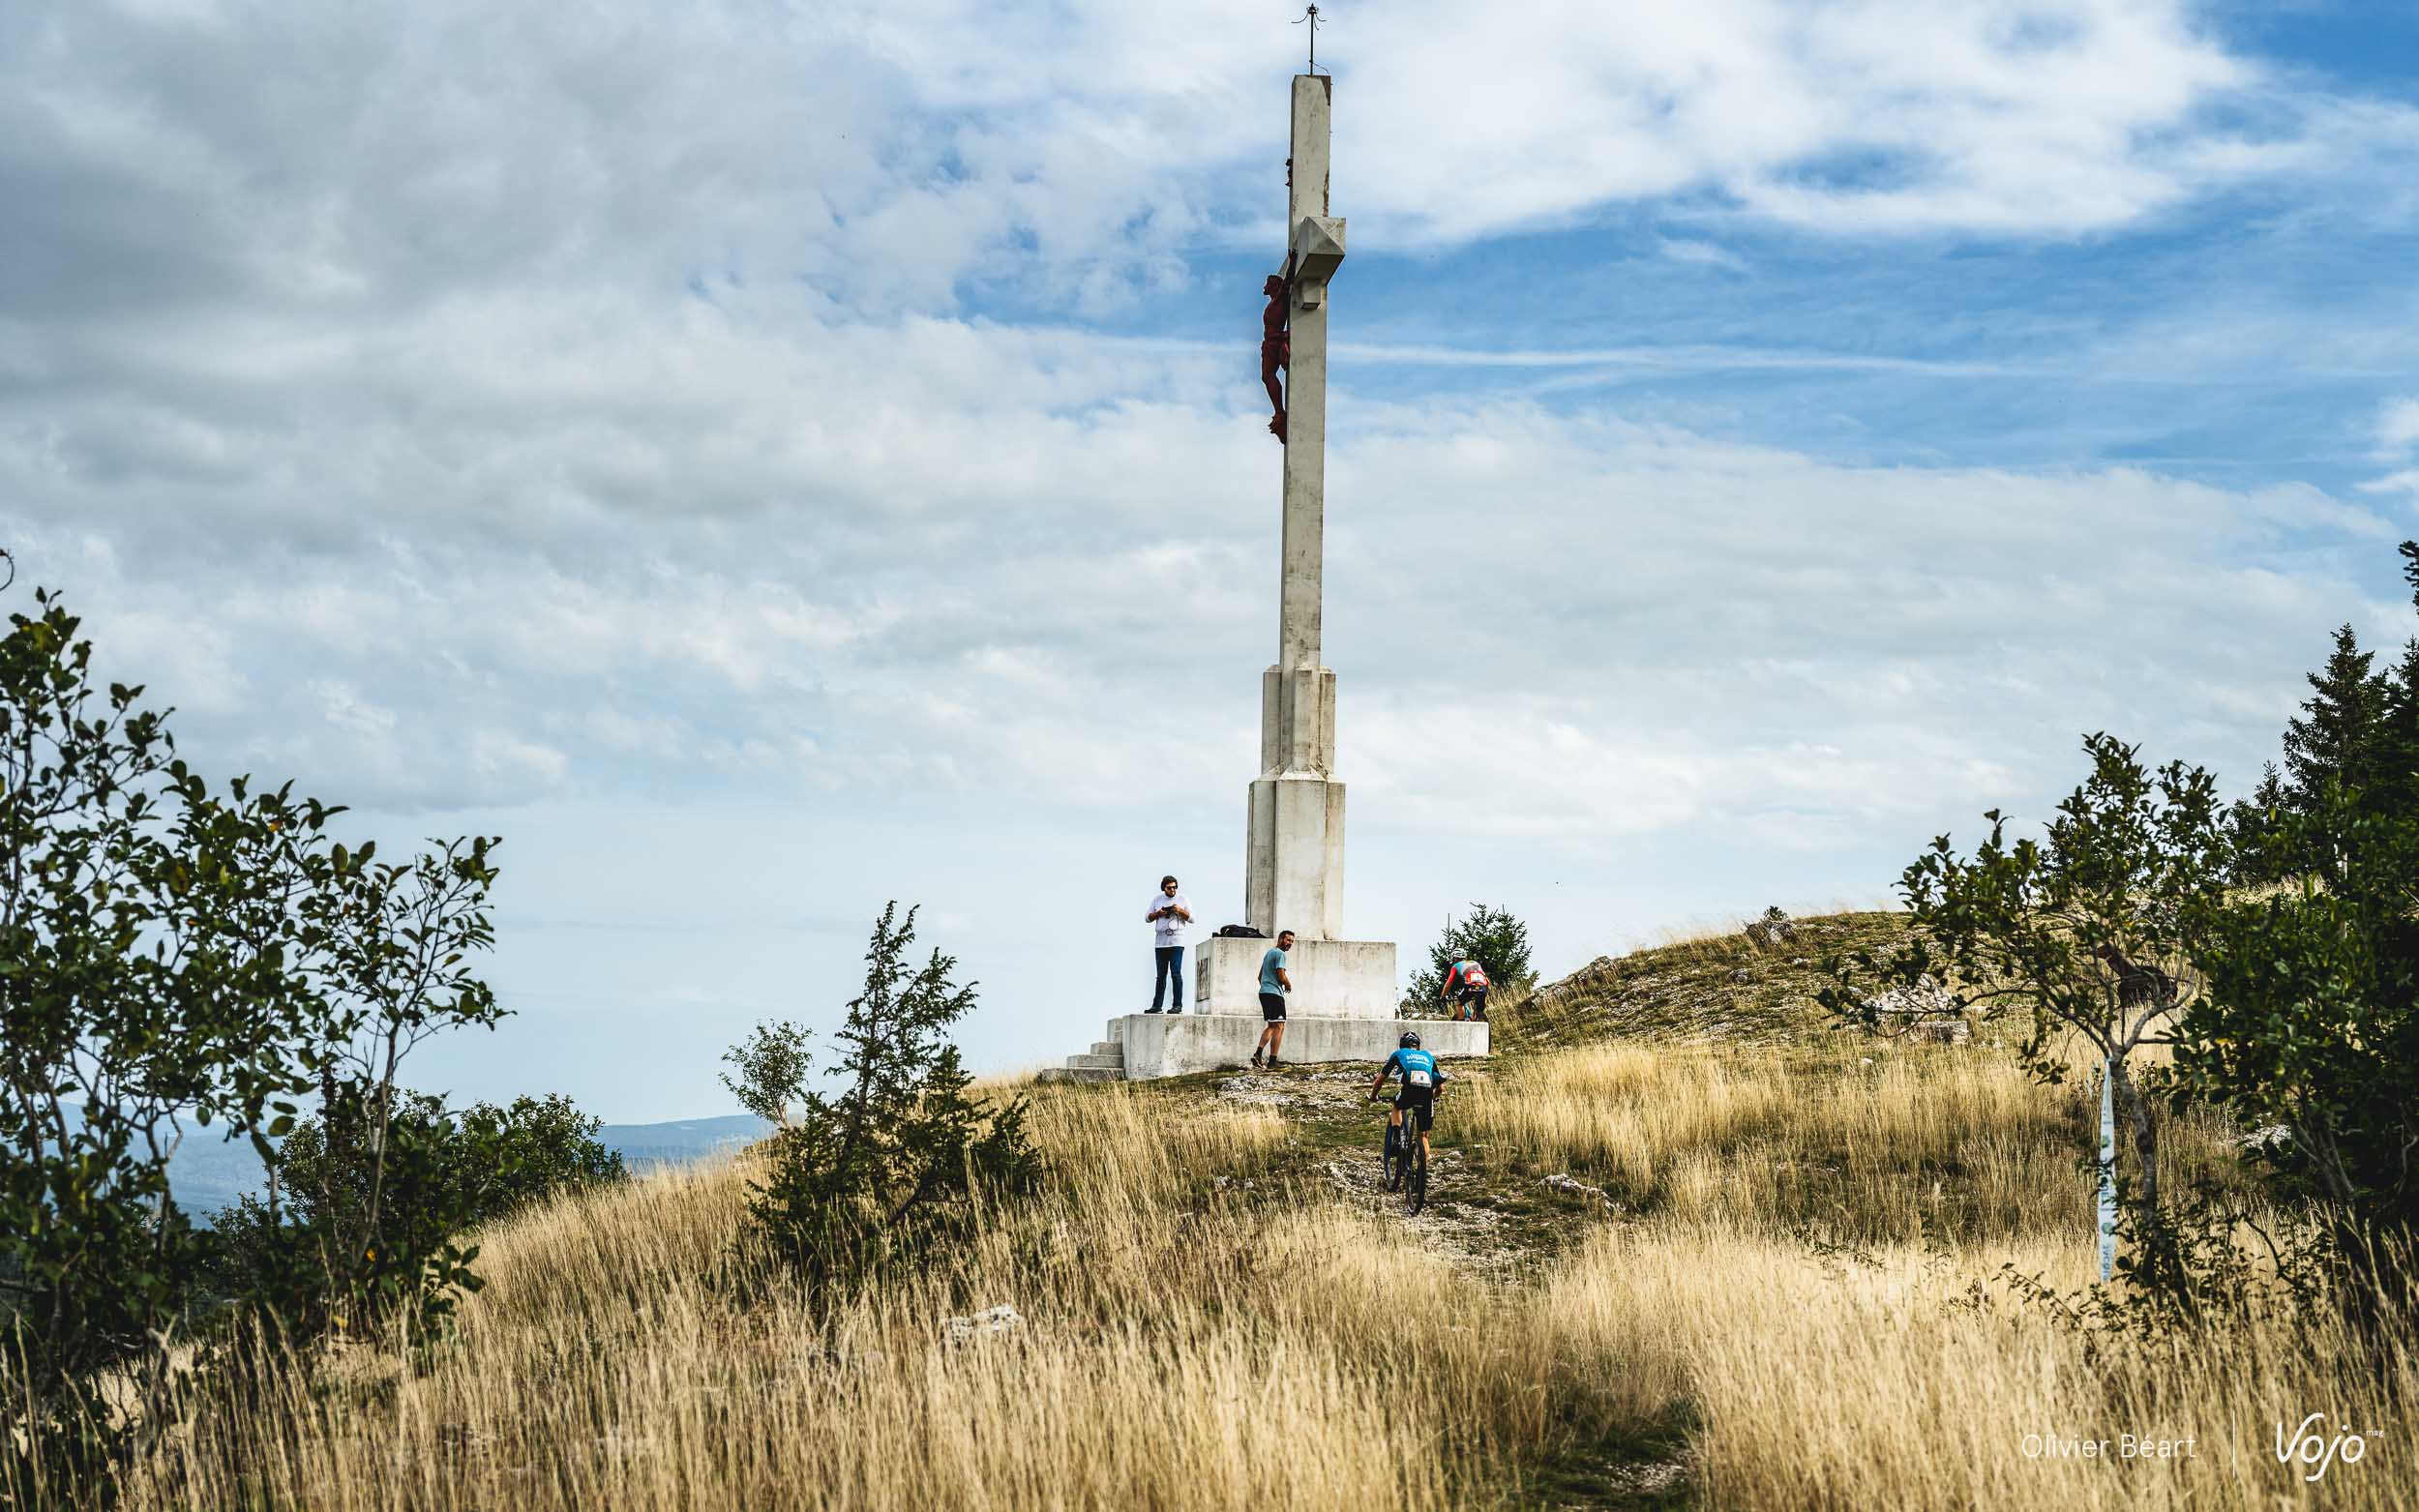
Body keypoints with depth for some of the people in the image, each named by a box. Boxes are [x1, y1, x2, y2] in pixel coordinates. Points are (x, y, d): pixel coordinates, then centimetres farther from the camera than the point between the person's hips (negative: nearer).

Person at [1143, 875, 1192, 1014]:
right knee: (1160, 975, 4)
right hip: (1160, 943, 3)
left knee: (1176, 974, -8)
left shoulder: (1182, 899, 7)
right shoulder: (1157, 899, 13)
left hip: (1176, 942, -3)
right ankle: (1157, 1005, 6)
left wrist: (1180, 910, -11)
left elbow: (1192, 918, 4)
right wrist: (1158, 913, -6)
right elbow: (1147, 918, 12)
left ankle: (1178, 1005, -7)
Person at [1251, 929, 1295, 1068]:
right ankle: (1272, 1061, -8)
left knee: (1271, 1026, 16)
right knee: (1279, 1027, -6)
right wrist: (1289, 985, 2)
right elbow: (1281, 976, -17)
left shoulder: (1269, 953, 21)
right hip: (1275, 994, -9)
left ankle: (1257, 1053, 2)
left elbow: (1260, 976, 29)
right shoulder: (1280, 954, -9)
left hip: (1264, 992, 9)